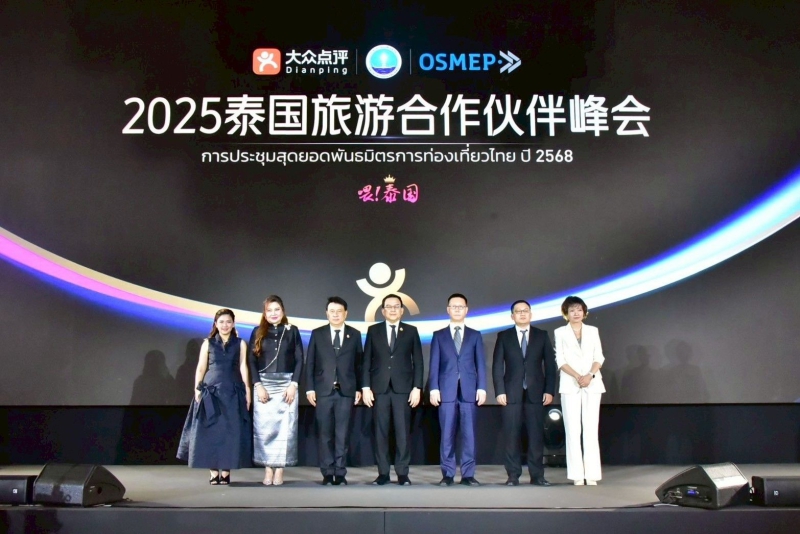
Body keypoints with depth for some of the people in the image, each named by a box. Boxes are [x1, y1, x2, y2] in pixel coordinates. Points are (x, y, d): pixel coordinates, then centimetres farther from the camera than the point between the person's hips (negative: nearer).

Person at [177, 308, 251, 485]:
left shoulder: (240, 344, 7)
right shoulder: (208, 343, 7)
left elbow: (243, 367, 3)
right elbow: (201, 368, 6)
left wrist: (247, 390, -4)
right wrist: (197, 388, -3)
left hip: (233, 393, 0)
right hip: (211, 391, 0)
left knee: (230, 432, 0)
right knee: (211, 431, -1)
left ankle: (226, 472, 7)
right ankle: (213, 472, 5)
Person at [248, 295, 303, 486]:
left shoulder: (292, 331, 6)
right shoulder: (258, 332, 7)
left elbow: (299, 359, 2)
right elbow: (251, 360, 3)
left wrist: (293, 384, -8)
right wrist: (258, 385, -8)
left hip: (286, 384, -1)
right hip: (264, 384, 1)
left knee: (284, 427, -3)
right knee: (264, 427, -1)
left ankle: (279, 470, 2)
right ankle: (268, 469, 6)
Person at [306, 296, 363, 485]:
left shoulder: (355, 334, 7)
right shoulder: (317, 334, 6)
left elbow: (359, 363, 7)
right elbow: (310, 363, 5)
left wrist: (359, 388, 2)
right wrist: (310, 388, -2)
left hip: (346, 391, 0)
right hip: (323, 390, 0)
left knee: (342, 434, 1)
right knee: (325, 434, 3)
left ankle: (340, 473, 7)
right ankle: (327, 473, 10)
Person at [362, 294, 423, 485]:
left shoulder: (411, 331, 7)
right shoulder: (373, 330, 8)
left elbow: (418, 362, 4)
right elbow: (366, 361, 6)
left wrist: (417, 388, -4)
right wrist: (365, 387, -3)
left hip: (403, 388, -1)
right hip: (379, 388, 1)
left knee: (403, 432, -1)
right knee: (380, 431, 2)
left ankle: (402, 473, 7)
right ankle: (383, 473, 9)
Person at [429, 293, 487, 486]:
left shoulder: (475, 335, 12)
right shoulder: (439, 335, 10)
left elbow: (481, 364, 7)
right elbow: (434, 364, 4)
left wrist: (482, 388, -3)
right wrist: (434, 388, -6)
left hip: (469, 390, 1)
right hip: (446, 390, 0)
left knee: (468, 434, 1)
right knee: (447, 435, 1)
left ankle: (468, 474, 8)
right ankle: (447, 474, 8)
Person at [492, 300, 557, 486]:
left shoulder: (542, 336, 9)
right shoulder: (504, 336, 7)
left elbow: (550, 365, 6)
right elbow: (497, 366, 2)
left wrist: (549, 390, -2)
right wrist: (499, 391, -7)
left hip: (535, 393, 1)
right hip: (511, 393, 0)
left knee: (536, 435, 1)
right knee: (511, 436, 1)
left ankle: (537, 475, 9)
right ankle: (513, 475, 8)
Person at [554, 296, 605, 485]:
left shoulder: (593, 331, 12)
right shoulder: (560, 332, 7)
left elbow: (599, 357, 4)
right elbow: (560, 360, -2)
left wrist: (590, 375, -14)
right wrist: (577, 376, -15)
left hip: (592, 384, 1)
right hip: (570, 385, -1)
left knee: (591, 429, -1)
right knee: (573, 429, -3)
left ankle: (591, 474, 1)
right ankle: (577, 475, 0)